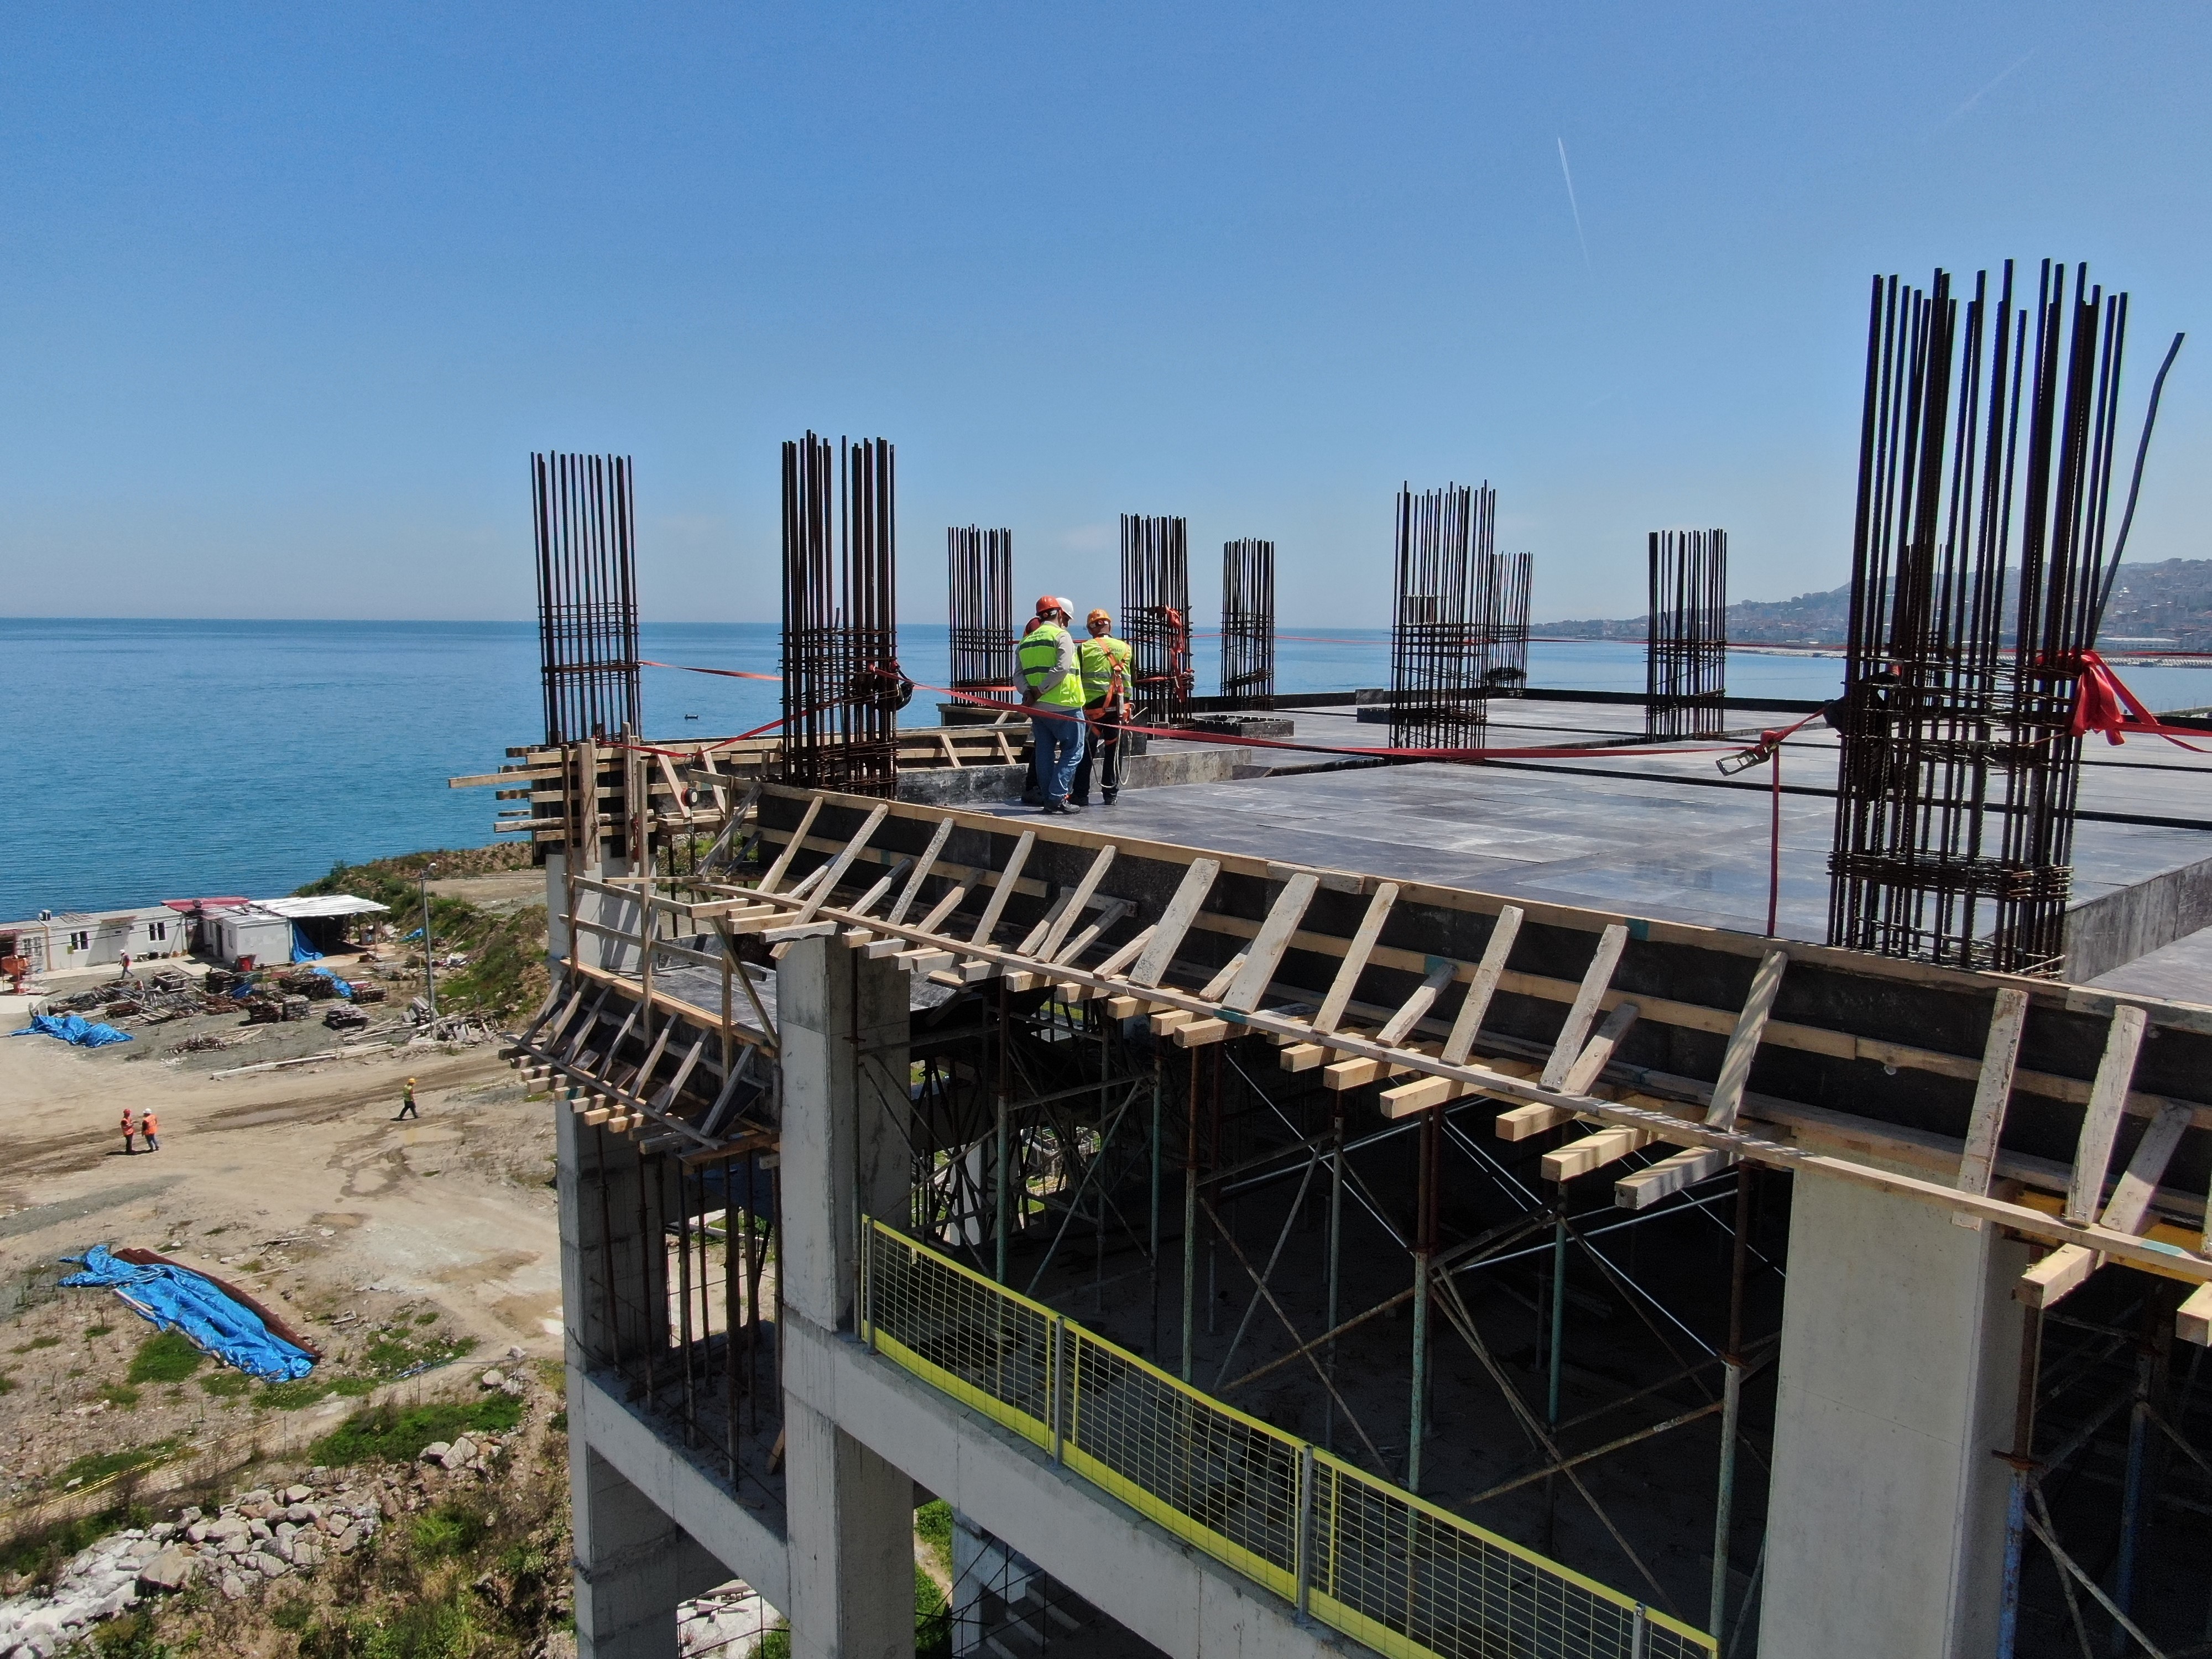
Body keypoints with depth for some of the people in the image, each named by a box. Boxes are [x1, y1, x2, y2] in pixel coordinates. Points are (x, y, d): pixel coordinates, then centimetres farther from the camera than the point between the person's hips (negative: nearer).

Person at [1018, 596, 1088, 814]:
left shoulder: (1027, 641, 15)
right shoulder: (1061, 636, -6)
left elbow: (1020, 674, 5)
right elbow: (1062, 668, -19)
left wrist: (1028, 692, -9)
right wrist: (1039, 691, -17)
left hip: (1038, 707, 7)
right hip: (1064, 706, -7)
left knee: (1044, 753, 11)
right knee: (1072, 751, 0)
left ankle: (1049, 799, 12)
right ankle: (1058, 798, -8)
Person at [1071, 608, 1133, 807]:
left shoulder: (1084, 649, -4)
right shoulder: (1125, 648, 5)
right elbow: (1129, 680, 7)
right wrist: (1125, 704, 12)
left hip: (1092, 706, -3)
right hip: (1117, 706, 3)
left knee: (1086, 752, 2)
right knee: (1113, 751, 9)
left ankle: (1080, 796, 1)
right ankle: (1111, 795, 12)